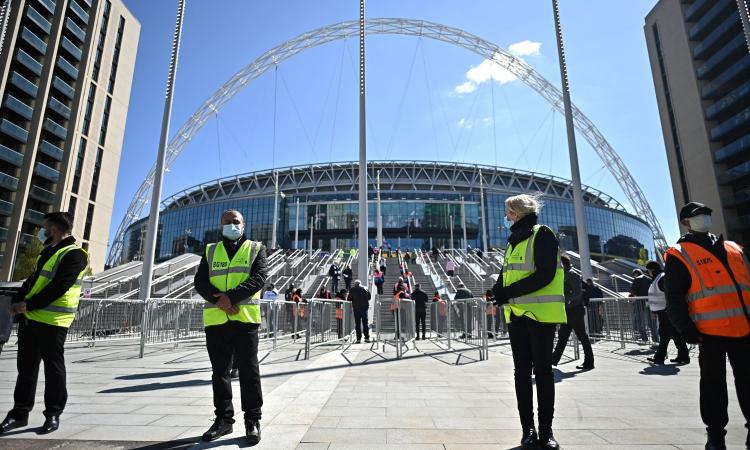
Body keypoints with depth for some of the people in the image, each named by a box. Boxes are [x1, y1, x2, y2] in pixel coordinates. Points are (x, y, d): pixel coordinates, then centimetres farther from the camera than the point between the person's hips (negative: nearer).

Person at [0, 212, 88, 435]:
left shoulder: (74, 254, -12)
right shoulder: (48, 252, 19)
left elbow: (58, 287, -19)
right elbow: (33, 279, 17)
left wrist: (28, 304, -15)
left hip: (52, 321, -9)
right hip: (30, 318, 9)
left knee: (53, 368, 2)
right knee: (26, 366, 14)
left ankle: (53, 414, 13)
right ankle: (20, 413, 26)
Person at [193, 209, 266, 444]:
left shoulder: (255, 249, 7)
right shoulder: (210, 251, 16)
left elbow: (259, 278, -7)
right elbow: (200, 281, 5)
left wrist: (231, 296, -18)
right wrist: (218, 299, -14)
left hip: (245, 318, -3)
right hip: (215, 319, 3)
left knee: (249, 370, 1)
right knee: (220, 370, 11)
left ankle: (252, 420, 12)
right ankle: (224, 419, 25)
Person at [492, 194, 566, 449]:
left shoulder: (542, 235, -6)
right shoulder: (513, 241, 17)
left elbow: (545, 275, -17)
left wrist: (509, 292, -19)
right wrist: (499, 290, -3)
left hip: (540, 313, -7)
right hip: (516, 314, 7)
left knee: (542, 370, 1)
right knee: (522, 371, 7)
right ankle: (528, 429, 15)